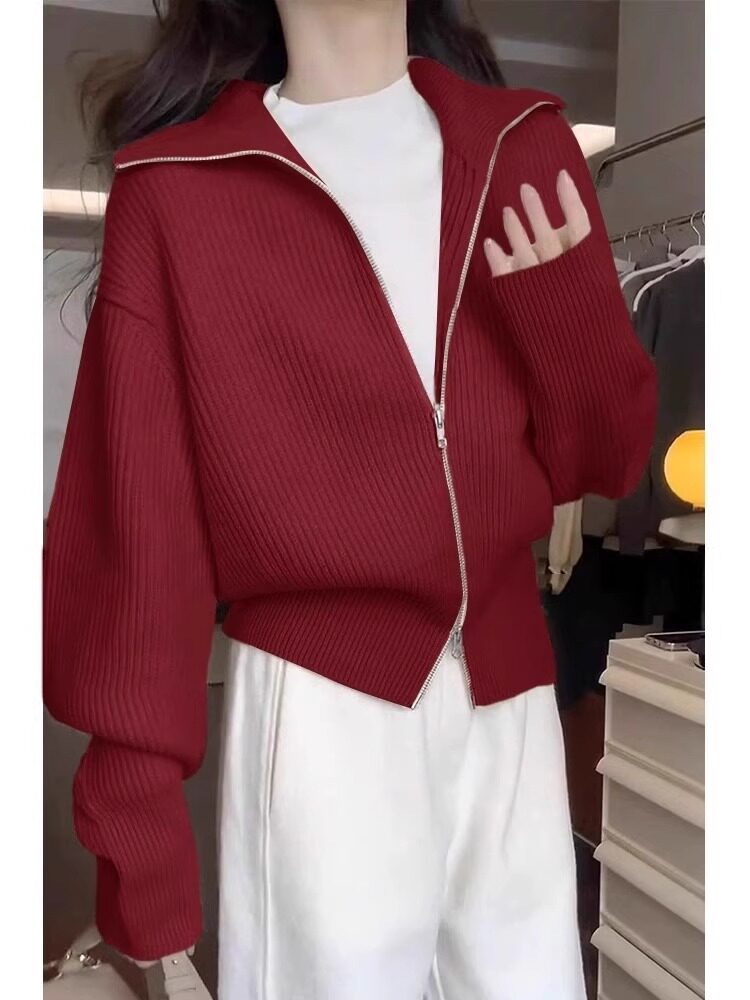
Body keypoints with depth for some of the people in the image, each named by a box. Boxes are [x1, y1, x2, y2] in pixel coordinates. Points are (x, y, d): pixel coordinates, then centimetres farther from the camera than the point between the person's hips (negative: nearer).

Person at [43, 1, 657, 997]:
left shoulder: (521, 145, 5)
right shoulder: (177, 190, -4)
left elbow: (605, 461, 5)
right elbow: (136, 513, -5)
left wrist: (571, 304, -14)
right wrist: (136, 797, -4)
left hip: (510, 697, 4)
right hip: (318, 703, -3)